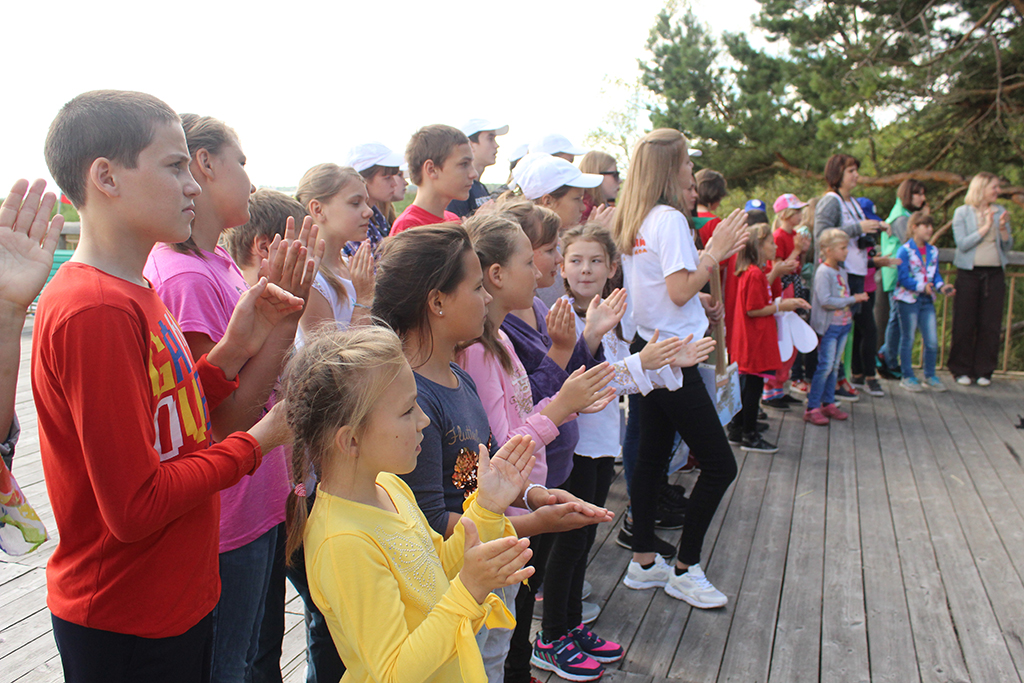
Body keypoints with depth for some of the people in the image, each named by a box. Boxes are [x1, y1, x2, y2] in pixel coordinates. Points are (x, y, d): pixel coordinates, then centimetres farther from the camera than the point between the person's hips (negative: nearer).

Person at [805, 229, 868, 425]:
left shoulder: (842, 271, 12)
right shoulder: (823, 272, -15)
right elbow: (825, 301, -23)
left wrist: (857, 298, 3)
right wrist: (852, 299, -18)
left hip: (843, 323, 8)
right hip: (828, 326, -8)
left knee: (835, 366, 12)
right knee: (825, 366, -8)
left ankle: (828, 403, 21)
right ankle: (812, 408, -3)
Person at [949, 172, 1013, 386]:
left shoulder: (1000, 212, 10)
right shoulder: (962, 212, 0)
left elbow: (1007, 248, 9)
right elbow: (962, 244, -10)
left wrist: (1003, 227, -7)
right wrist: (986, 227, -13)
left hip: (994, 274, 3)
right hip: (969, 273, -3)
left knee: (990, 324, 3)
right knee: (964, 324, -1)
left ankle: (984, 371, 12)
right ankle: (962, 370, 10)